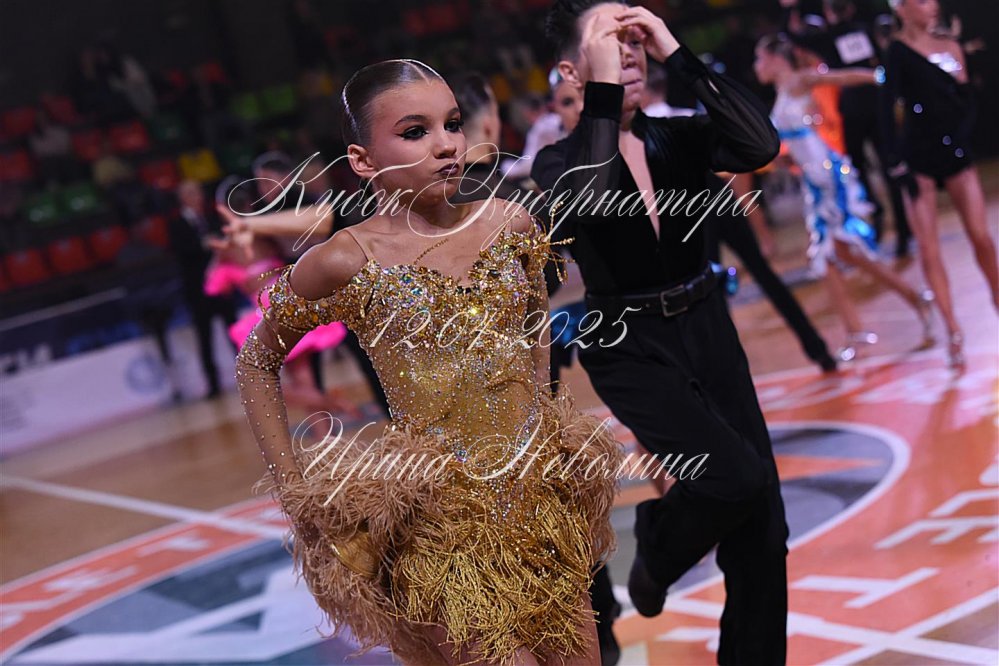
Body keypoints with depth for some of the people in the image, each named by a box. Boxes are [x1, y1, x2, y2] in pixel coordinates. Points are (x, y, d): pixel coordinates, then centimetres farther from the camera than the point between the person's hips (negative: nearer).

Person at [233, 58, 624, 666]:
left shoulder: (510, 225, 1)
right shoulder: (346, 262, -11)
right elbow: (258, 364, 3)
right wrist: (295, 490, -2)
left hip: (544, 487, 5)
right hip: (442, 515, -5)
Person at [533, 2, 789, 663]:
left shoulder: (679, 137, 1)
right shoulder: (561, 161, -7)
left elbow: (761, 146, -19)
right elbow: (586, 204, -31)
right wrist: (605, 90, -27)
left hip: (708, 332, 4)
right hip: (631, 351, -4)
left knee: (762, 530, 0)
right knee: (737, 476, -24)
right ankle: (657, 545, 9)